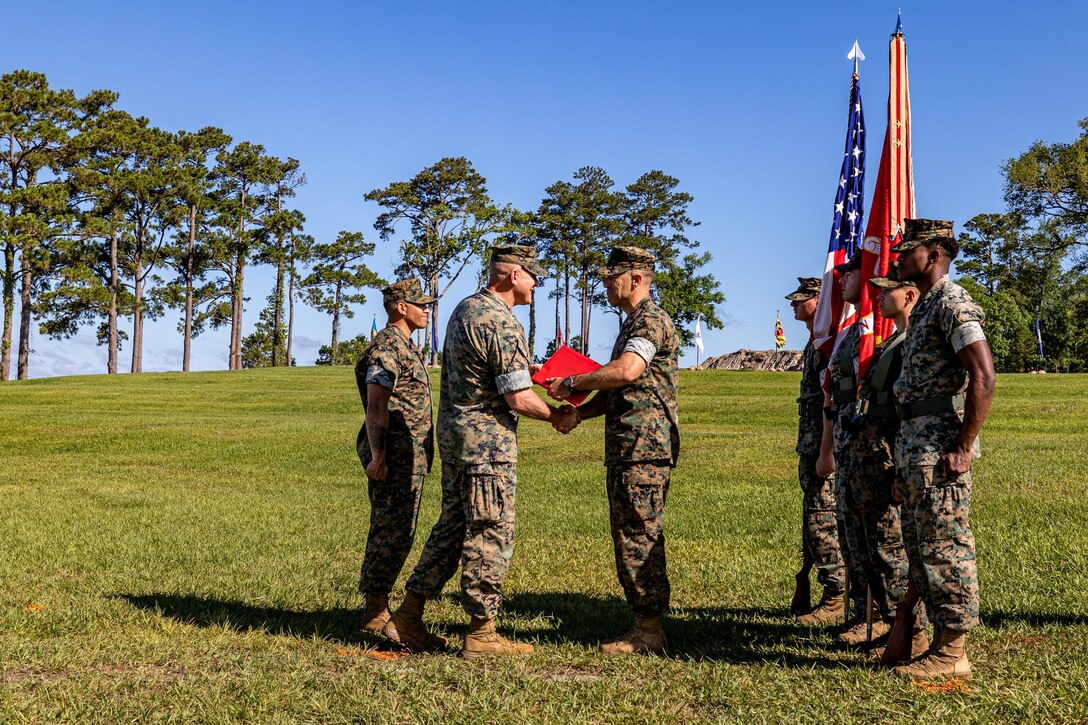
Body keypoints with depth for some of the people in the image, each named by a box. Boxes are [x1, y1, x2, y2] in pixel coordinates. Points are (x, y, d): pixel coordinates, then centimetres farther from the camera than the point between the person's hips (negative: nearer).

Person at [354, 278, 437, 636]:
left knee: (390, 531, 13)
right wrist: (377, 456, -24)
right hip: (396, 456, -11)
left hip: (408, 456, 11)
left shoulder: (403, 346, 20)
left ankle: (378, 607, 21)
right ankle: (375, 611, -1)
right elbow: (376, 405, -20)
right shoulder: (388, 347, -13)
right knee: (394, 532, -8)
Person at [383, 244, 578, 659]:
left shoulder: (464, 308, 13)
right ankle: (482, 632, 5)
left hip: (454, 433, 10)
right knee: (491, 533, -2)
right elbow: (518, 398, -19)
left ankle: (408, 617, 18)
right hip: (486, 438, -10)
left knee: (453, 525, 15)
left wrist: (528, 368, 19)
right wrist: (556, 417, -3)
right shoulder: (502, 323, -18)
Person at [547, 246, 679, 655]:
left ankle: (649, 631, -3)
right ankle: (645, 625, 18)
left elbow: (626, 372, -28)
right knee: (632, 537, 12)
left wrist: (571, 383, -17)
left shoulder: (651, 321, -11)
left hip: (643, 448, -11)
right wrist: (578, 413, 11)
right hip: (626, 448, 11)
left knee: (639, 537, -8)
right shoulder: (633, 323, 23)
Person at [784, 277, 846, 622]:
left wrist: (825, 454, -24)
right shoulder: (814, 344, 17)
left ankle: (836, 597, 2)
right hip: (809, 444, 11)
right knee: (813, 518, 14)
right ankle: (805, 595, 22)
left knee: (823, 519, -6)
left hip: (825, 444, -10)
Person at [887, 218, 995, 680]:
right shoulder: (925, 307, 19)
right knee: (920, 548, 13)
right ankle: (942, 643, 20)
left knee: (945, 547, -6)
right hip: (913, 439, 10)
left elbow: (983, 377, -21)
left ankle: (952, 654, 1)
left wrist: (963, 448, -22)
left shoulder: (953, 304, -12)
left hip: (940, 443, -10)